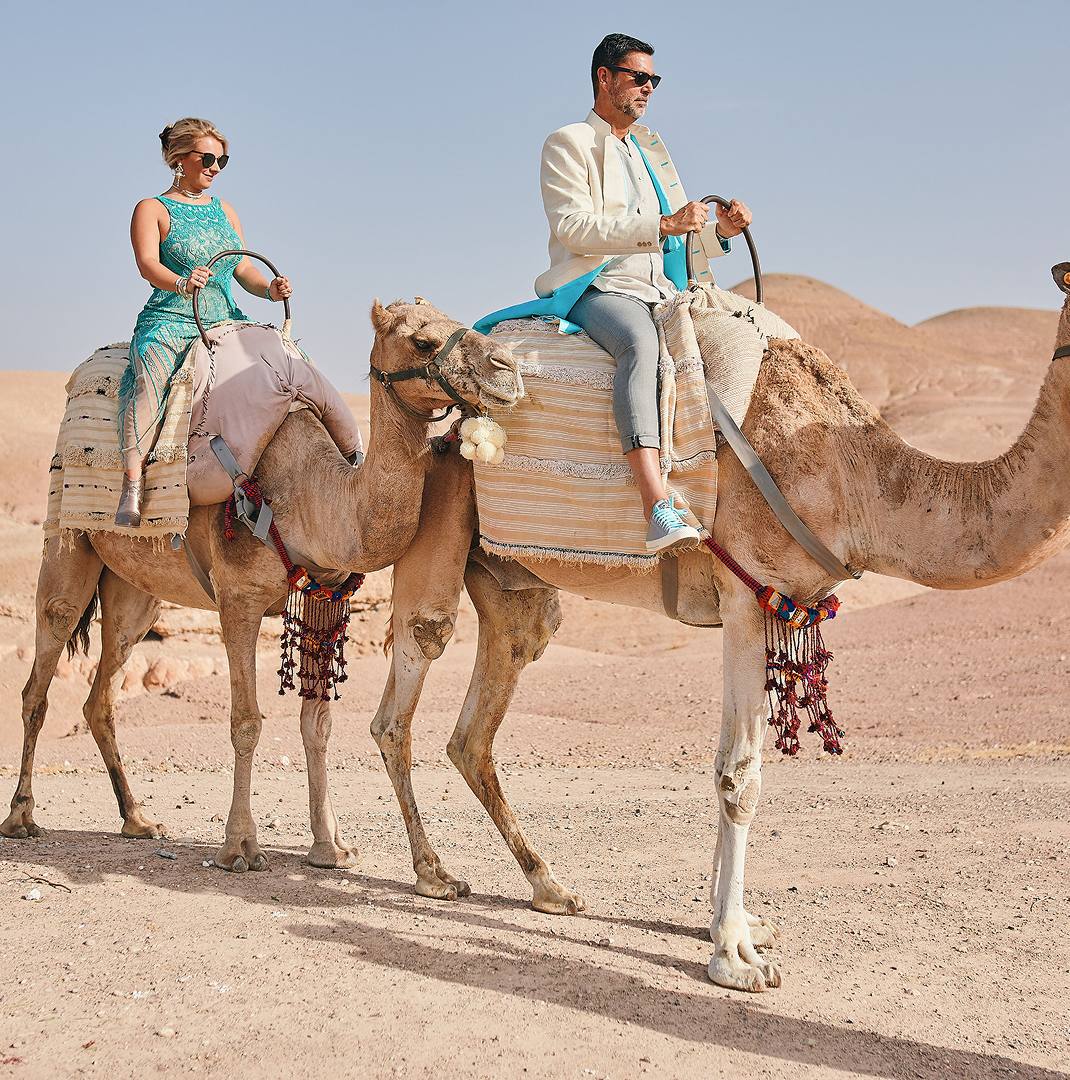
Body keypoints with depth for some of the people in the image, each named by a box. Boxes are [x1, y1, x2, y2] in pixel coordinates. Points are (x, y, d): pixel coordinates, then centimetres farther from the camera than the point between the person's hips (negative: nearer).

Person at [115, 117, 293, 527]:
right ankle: (133, 486, -44)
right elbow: (148, 264, -13)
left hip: (225, 322, 5)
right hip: (171, 321, -5)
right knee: (152, 369, -37)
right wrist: (182, 282, -35)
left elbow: (244, 269, 14)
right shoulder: (152, 210, 4)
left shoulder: (224, 211, 22)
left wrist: (269, 289, -9)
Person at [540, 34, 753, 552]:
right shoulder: (567, 144, 5)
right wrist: (661, 224, -17)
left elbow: (683, 244, 26)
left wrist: (720, 231, 4)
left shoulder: (651, 150, 27)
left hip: (662, 292, 7)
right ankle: (658, 509, -54)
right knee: (640, 341, -39)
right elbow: (573, 227, -12)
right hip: (599, 288, -7)